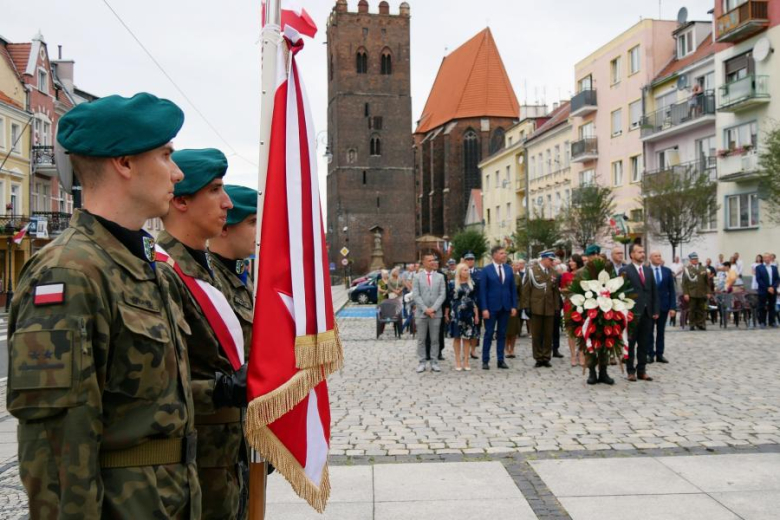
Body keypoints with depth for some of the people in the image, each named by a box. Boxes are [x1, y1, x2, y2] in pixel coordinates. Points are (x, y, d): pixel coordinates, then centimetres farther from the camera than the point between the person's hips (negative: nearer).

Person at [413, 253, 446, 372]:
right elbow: (416, 295, -3)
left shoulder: (440, 277, 8)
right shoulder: (417, 277, 4)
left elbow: (442, 294, 1)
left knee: (435, 339, 4)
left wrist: (433, 308, -10)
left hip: (436, 313, 1)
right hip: (421, 313, -1)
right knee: (421, 339, 2)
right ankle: (422, 362, 9)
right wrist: (425, 309, -12)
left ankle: (434, 362, 11)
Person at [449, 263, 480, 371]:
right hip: (456, 313, -2)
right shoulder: (452, 284, 0)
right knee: (457, 337, 2)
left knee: (467, 337, 3)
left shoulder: (471, 284, 8)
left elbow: (475, 300, 9)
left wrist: (476, 314, 6)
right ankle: (458, 361, 8)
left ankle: (466, 361, 9)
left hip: (469, 313, 2)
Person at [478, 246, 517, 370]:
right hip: (491, 307, -4)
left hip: (505, 307, 4)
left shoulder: (509, 269, 7)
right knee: (489, 333, 2)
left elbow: (513, 289, 9)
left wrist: (514, 306, 2)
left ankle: (501, 360, 15)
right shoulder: (486, 270, -5)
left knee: (502, 334, 9)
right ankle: (485, 361, 9)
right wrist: (484, 308, -12)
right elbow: (482, 290, -7)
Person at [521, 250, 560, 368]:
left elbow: (555, 291, 13)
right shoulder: (532, 271, 1)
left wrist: (557, 307, 5)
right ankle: (538, 358, 9)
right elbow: (526, 290, -1)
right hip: (536, 308, -3)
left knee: (548, 335, 4)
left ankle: (546, 358, 12)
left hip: (549, 309, 3)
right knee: (536, 335, 2)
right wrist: (526, 306, -7)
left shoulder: (553, 273, 12)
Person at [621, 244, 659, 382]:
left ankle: (641, 370, 16)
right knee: (630, 343, 4)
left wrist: (656, 310, 6)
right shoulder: (625, 271, -5)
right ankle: (631, 371, 12)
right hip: (632, 312, -5)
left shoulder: (648, 270, 13)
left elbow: (654, 292, 13)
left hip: (647, 312, 5)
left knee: (644, 343, 8)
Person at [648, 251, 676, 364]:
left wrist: (673, 307, -3)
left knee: (661, 331, 8)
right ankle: (650, 354, 11)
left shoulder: (667, 271, 4)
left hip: (663, 306, 3)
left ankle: (660, 354, 14)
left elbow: (671, 290, 4)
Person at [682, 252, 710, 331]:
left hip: (702, 294, 3)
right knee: (692, 310, 0)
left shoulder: (703, 269, 12)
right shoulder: (686, 269, 2)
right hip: (691, 294, -3)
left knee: (701, 310, 2)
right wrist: (685, 293, -9)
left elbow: (707, 282, 13)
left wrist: (708, 292, 5)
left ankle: (701, 324, 8)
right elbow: (684, 283, -1)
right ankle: (692, 325, 8)